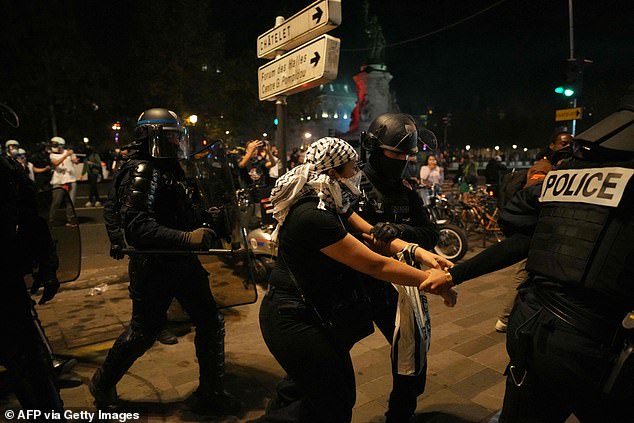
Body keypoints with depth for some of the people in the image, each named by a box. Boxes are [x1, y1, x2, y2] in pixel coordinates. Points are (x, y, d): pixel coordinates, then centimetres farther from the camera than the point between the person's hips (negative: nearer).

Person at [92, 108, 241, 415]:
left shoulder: (167, 168, 11)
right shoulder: (141, 172, -19)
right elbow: (136, 226, -31)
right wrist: (187, 238, -36)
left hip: (181, 261, 8)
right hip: (153, 265, -8)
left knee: (210, 322, 7)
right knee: (144, 331, 10)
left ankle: (210, 394, 21)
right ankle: (103, 382, 39)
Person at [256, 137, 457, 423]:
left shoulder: (331, 203, 2)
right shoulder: (314, 216, -29)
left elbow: (372, 235, 1)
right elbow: (376, 265, -27)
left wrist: (416, 250, -14)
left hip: (312, 311, 9)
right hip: (294, 321, -9)